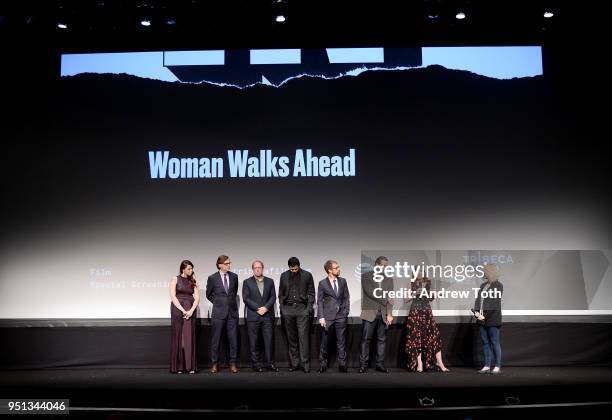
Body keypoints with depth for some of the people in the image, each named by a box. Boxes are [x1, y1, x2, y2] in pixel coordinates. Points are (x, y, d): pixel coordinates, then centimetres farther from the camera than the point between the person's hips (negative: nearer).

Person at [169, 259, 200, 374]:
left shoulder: (193, 281, 11)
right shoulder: (175, 279, 2)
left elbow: (197, 298, 4)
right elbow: (173, 297, -7)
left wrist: (191, 311, -12)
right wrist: (183, 310, -14)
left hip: (190, 311, 3)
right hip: (178, 310, -3)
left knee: (190, 338, -1)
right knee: (178, 337, -2)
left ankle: (190, 366, 1)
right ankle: (178, 366, 2)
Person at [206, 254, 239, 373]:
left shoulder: (234, 276, 6)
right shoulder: (212, 278, -2)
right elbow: (208, 295, 9)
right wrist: (219, 303, 11)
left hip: (232, 312, 2)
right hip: (218, 313, -2)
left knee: (233, 339, 3)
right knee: (216, 339, 3)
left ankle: (233, 364, 10)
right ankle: (215, 364, 12)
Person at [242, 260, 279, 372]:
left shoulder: (270, 281, 12)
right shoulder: (247, 282, 5)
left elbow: (273, 297, 6)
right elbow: (246, 298, -3)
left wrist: (266, 307, -10)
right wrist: (258, 308, -12)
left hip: (267, 316, 2)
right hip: (253, 316, -2)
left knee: (268, 340, 0)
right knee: (254, 341, 1)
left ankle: (269, 363, 7)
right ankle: (256, 364, 9)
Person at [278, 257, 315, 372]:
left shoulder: (307, 275, 3)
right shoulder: (284, 276, 10)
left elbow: (311, 293, 5)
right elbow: (281, 293, 15)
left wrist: (309, 307, -4)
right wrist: (281, 308, 6)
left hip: (302, 309, -3)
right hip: (288, 309, 3)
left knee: (303, 337, -7)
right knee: (291, 338, 6)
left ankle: (305, 364, -3)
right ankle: (294, 363, 12)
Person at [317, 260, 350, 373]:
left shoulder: (343, 281, 8)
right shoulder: (322, 283, -1)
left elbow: (347, 297, 12)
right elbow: (319, 301, -1)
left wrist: (346, 311, 3)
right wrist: (321, 317, -8)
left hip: (341, 317, 2)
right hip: (327, 317, -2)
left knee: (341, 342, 4)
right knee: (324, 342, 4)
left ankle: (342, 364, 10)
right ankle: (323, 364, 15)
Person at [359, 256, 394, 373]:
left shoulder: (389, 280, 13)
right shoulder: (366, 276, 2)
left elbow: (390, 298, 6)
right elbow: (370, 292, -10)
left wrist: (389, 314, -3)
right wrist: (385, 299, -6)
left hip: (383, 314, 4)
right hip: (370, 313, -3)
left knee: (382, 340, 5)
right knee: (366, 339, -2)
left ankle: (380, 364, 12)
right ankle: (363, 365, 3)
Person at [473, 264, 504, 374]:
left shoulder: (498, 285, -5)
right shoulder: (483, 285, 17)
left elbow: (495, 302, -12)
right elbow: (478, 299, 12)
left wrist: (485, 316, -15)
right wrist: (476, 312, -4)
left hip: (492, 319, -7)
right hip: (482, 319, 7)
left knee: (495, 342, -2)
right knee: (485, 342, 8)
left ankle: (497, 366, 4)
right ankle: (487, 366, 13)